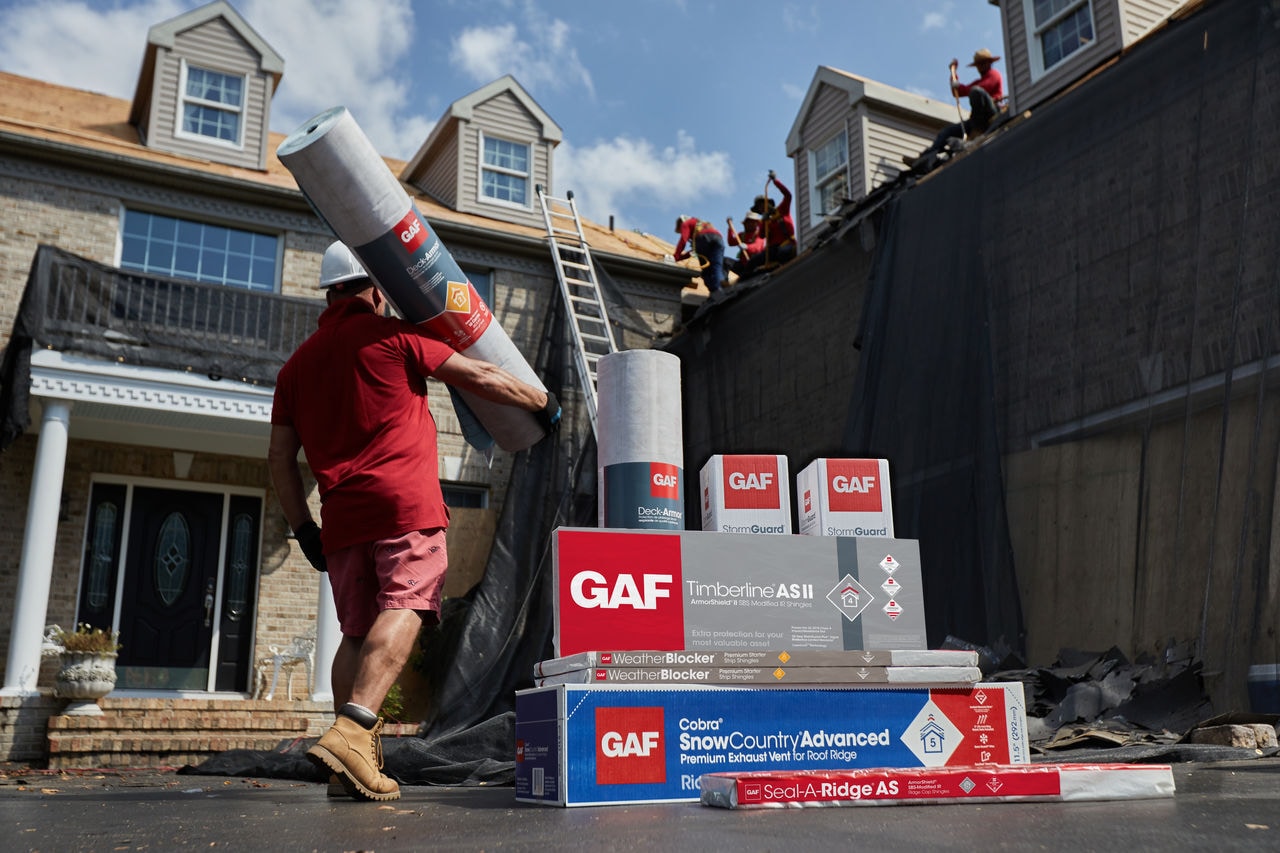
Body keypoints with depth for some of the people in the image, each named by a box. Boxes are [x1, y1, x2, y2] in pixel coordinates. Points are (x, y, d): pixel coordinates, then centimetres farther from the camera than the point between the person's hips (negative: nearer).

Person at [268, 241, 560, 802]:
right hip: (405, 501, -6)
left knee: (357, 631, 11)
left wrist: (302, 526, 21)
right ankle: (350, 732, -29)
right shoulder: (391, 336, 5)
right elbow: (480, 377, 5)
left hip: (341, 514, 6)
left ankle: (355, 760, 3)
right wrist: (543, 401, 18)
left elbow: (280, 456, 16)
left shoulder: (298, 363, 19)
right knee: (403, 609, -13)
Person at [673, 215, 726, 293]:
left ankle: (715, 292, -23)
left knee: (706, 269, -7)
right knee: (717, 266, -6)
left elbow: (683, 240, 6)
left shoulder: (685, 223, 25)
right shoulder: (704, 224, 45)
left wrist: (676, 257, 4)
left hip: (703, 238, -5)